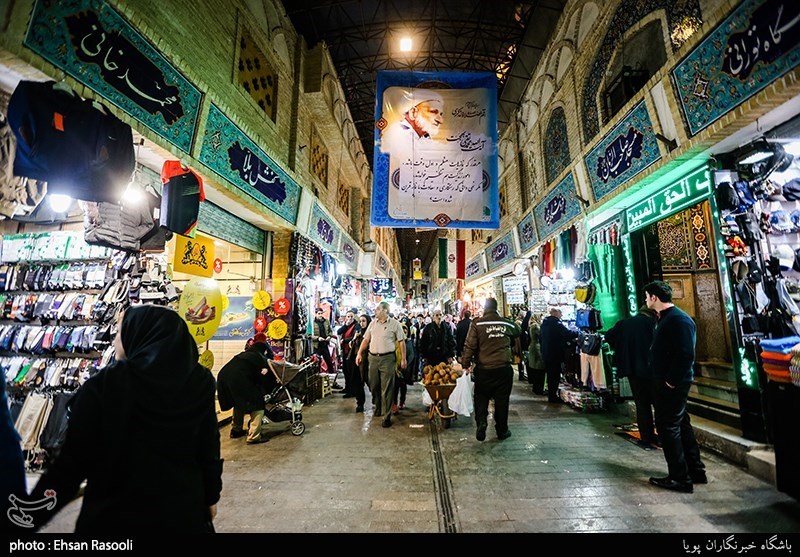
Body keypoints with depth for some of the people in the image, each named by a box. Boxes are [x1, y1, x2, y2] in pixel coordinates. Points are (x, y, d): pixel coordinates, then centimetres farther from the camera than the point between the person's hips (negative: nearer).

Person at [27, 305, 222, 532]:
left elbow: (73, 460, -14)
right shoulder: (200, 381, -12)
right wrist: (211, 496, 9)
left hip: (116, 513, -2)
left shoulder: (103, 385, -19)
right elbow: (209, 448, -5)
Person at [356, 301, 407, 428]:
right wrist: (359, 353, 5)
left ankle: (387, 416, 7)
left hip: (387, 358, -5)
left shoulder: (394, 323, -4)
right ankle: (378, 408, 37)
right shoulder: (373, 323, 10)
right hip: (373, 358, 5)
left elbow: (401, 341, -3)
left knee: (387, 388, -2)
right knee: (373, 385, 14)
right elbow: (366, 339, 13)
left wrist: (403, 358, -5)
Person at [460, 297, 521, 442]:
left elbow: (469, 346, -11)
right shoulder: (508, 324, -1)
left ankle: (481, 422, -3)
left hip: (483, 368, -1)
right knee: (502, 399, 13)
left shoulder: (477, 324, -10)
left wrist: (465, 363, -2)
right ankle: (502, 431, 24)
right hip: (504, 368, 2)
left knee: (481, 397, 15)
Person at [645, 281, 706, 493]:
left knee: (668, 426, -2)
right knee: (680, 424, 18)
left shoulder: (679, 319, -18)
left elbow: (686, 354, -24)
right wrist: (663, 380, 15)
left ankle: (680, 478, 9)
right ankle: (696, 471, 31)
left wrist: (671, 381, -20)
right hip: (666, 382, 10)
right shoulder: (666, 318, 13)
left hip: (673, 384, -10)